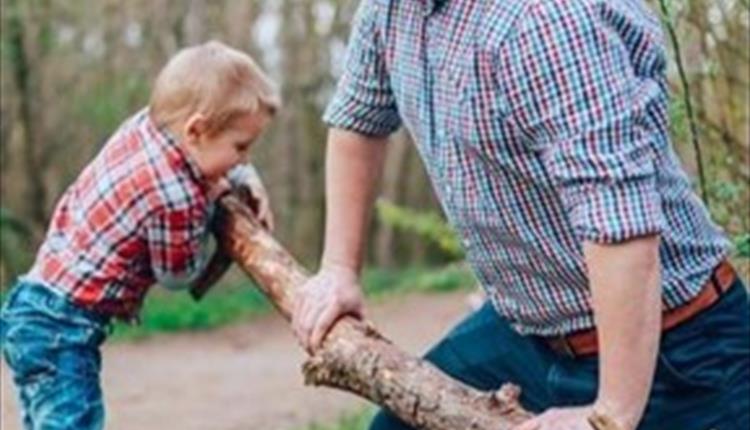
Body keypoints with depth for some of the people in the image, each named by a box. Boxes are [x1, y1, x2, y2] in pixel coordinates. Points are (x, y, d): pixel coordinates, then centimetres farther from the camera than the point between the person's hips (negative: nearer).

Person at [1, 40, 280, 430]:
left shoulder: (145, 123, 1)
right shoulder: (176, 197, -23)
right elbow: (178, 275, -5)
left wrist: (246, 180, 10)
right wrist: (209, 206, 2)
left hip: (34, 310, 10)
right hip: (61, 328, -10)